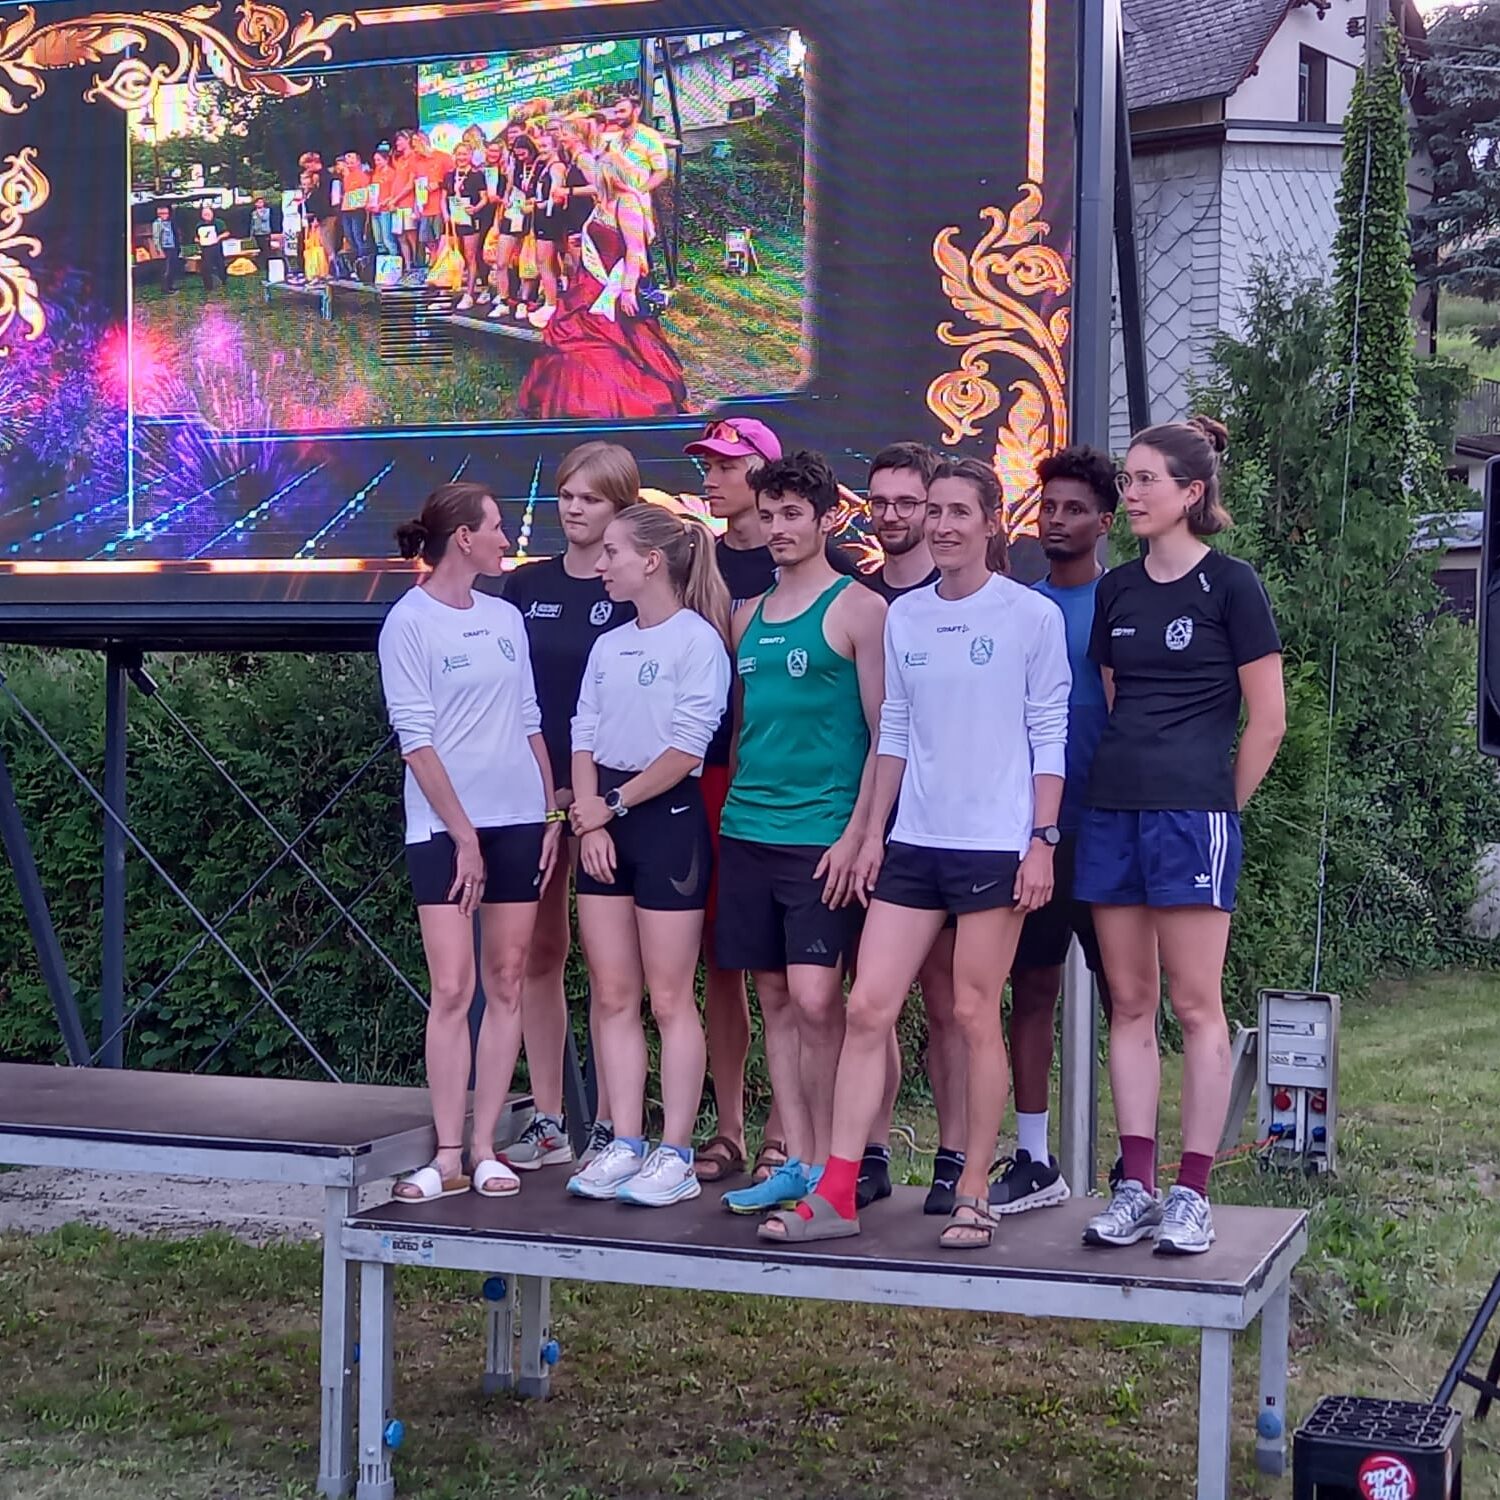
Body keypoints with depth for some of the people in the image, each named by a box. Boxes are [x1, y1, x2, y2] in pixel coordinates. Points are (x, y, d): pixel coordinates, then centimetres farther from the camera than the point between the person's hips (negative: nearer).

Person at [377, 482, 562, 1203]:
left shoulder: (505, 618, 12)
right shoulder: (409, 622, -5)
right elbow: (416, 739, -9)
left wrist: (552, 813, 8)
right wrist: (463, 834, -12)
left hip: (519, 821, 6)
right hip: (443, 827, -5)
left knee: (505, 986, 4)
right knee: (452, 989, -8)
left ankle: (484, 1149, 10)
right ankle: (448, 1158, -2)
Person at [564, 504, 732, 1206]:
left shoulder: (697, 640, -8)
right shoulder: (607, 647, 14)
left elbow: (685, 750, -13)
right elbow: (584, 740, 9)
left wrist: (615, 805, -7)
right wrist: (590, 822, -5)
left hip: (667, 816, -7)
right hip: (603, 823, 7)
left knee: (669, 999, -3)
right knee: (613, 997, 6)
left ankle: (676, 1157, 1)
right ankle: (625, 1146, 11)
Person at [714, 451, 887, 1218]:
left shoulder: (857, 608, -3)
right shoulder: (748, 615, 15)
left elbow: (885, 734, -6)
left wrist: (857, 834, -13)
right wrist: (732, 810, 10)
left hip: (821, 834, -6)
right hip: (746, 831, 6)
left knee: (815, 998, -11)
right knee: (775, 998, 8)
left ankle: (831, 1165, 2)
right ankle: (797, 1162, 15)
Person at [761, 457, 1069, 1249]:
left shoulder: (1032, 616, -3)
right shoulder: (903, 617, 11)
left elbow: (1049, 736, -3)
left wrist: (1042, 840, -9)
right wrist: (873, 832, 11)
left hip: (994, 843, -5)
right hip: (915, 841, 5)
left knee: (974, 1015, 0)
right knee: (867, 1007, 0)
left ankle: (973, 1196, 11)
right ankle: (836, 1194, 3)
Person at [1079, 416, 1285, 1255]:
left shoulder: (1230, 585, -3)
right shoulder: (1116, 590, 13)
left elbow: (1268, 721, -3)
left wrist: (1220, 807, 0)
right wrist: (1122, 781, 10)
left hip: (1192, 814, -6)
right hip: (1113, 810, 6)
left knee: (1196, 1005, -3)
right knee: (1130, 1005, 6)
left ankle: (1193, 1195, 1)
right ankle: (1137, 1187, 11)